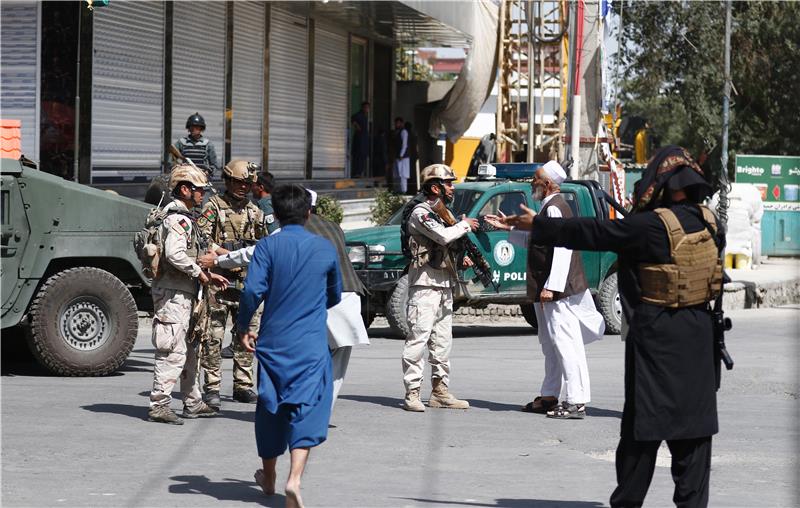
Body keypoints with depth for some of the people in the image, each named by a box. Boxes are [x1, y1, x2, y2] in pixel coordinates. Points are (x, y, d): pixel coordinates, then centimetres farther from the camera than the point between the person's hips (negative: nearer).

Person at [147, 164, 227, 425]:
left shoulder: (183, 218, 19)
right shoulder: (178, 219, -15)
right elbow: (175, 255, -29)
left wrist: (208, 275, 18)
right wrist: (199, 273, -17)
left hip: (182, 295, 11)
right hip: (173, 295, -11)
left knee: (189, 350, 17)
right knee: (173, 351, -11)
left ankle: (193, 403, 25)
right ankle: (159, 405, -10)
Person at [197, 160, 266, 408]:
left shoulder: (254, 211, 15)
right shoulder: (214, 207, -2)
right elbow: (201, 238, -13)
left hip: (246, 282, 6)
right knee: (214, 336, -5)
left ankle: (242, 386, 16)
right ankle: (212, 388, -2)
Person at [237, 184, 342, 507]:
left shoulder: (267, 247, -4)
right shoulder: (325, 249, 3)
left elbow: (252, 290, -15)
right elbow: (335, 296, 17)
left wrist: (243, 328, 0)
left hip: (273, 341, 1)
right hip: (311, 344, -1)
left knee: (270, 407, 16)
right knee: (306, 407, -6)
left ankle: (268, 477, 33)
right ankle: (294, 479, -26)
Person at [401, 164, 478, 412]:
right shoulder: (421, 212, -9)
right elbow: (443, 236, -23)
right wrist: (464, 224, -7)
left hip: (444, 286, 9)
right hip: (425, 285, -9)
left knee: (442, 342, 10)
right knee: (418, 339, -11)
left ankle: (440, 391, 16)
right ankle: (412, 393, -12)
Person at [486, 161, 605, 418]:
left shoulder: (555, 208, -17)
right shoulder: (549, 207, 16)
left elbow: (562, 249, -25)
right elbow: (534, 239, 29)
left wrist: (550, 287, -26)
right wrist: (507, 228, 26)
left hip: (558, 291, -11)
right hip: (549, 291, 11)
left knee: (565, 344, -11)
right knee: (550, 345, 17)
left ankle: (576, 402, -11)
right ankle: (550, 397, 25)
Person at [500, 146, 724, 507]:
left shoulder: (651, 226, -15)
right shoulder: (708, 221, 2)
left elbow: (591, 233, -11)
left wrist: (538, 226, -2)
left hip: (656, 335, -5)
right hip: (698, 333, 5)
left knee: (644, 418, 3)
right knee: (694, 420, 7)